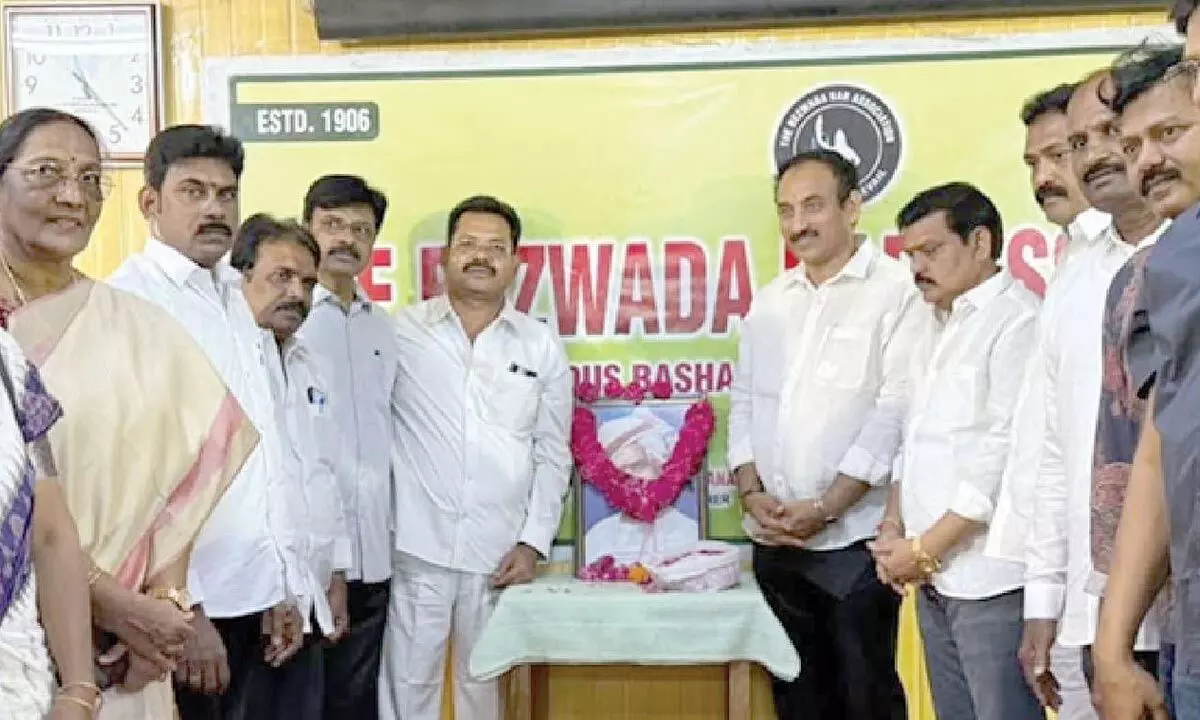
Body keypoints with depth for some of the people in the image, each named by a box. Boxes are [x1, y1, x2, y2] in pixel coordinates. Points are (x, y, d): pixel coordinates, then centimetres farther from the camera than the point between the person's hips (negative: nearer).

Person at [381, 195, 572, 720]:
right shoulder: (401, 332, -1)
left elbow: (553, 454, 7)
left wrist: (533, 542, 1)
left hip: (500, 553, 2)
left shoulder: (542, 347, 5)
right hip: (416, 548, -2)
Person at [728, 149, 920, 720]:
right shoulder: (770, 302, 13)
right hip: (775, 540, 6)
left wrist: (823, 509, -15)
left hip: (854, 538, -5)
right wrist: (752, 493, -2)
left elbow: (895, 411, -13)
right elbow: (743, 402, 13)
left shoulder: (897, 292, -7)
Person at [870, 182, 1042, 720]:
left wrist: (925, 549, -12)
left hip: (991, 579, -8)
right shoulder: (941, 329, 18)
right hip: (936, 578, 8)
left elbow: (1008, 456, -17)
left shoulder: (1018, 321, -10)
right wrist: (893, 527, 6)